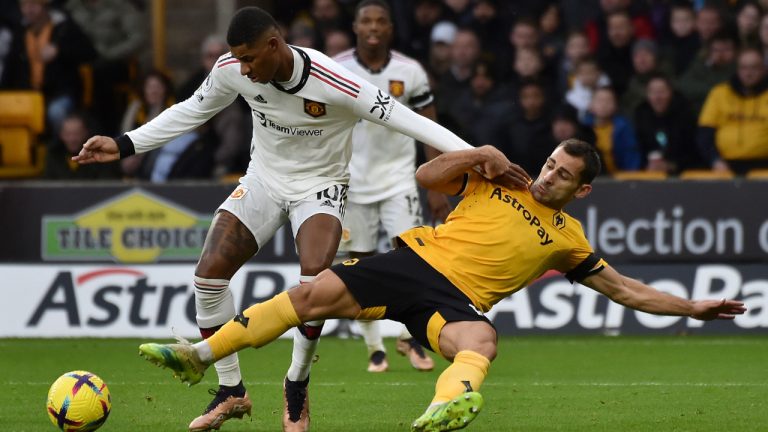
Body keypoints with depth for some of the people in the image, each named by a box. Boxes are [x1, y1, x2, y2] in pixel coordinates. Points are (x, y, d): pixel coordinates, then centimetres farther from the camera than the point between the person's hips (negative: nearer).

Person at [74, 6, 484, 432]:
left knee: (314, 278, -31)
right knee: (209, 272, -14)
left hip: (320, 185, -4)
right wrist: (123, 145, 0)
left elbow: (405, 119, -27)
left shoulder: (333, 84, -30)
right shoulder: (232, 70, -16)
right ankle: (231, 392, 3)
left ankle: (297, 387, -7)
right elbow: (190, 111, 4)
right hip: (263, 179, 4)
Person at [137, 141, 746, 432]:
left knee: (480, 341, -39)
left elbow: (625, 289, 20)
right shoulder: (496, 180, 19)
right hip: (415, 261, 2)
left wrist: (692, 307, 15)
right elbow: (427, 177, 13)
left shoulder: (568, 240, 17)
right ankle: (201, 355, -9)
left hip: (457, 299, -2)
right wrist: (483, 153, 3)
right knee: (315, 294, -16)